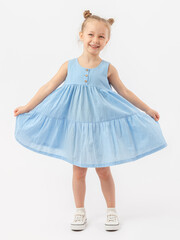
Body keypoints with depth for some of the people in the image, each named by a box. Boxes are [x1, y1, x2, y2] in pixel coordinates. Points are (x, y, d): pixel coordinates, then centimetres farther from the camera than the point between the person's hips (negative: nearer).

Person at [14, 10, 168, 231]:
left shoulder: (108, 69, -2)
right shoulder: (69, 66, -2)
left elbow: (124, 92, 7)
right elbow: (49, 88, 2)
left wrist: (147, 109, 8)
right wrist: (27, 108, 2)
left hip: (100, 126, -1)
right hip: (75, 125, 1)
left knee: (103, 170, 10)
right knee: (78, 170, 11)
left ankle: (111, 210, 28)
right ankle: (80, 211, 28)